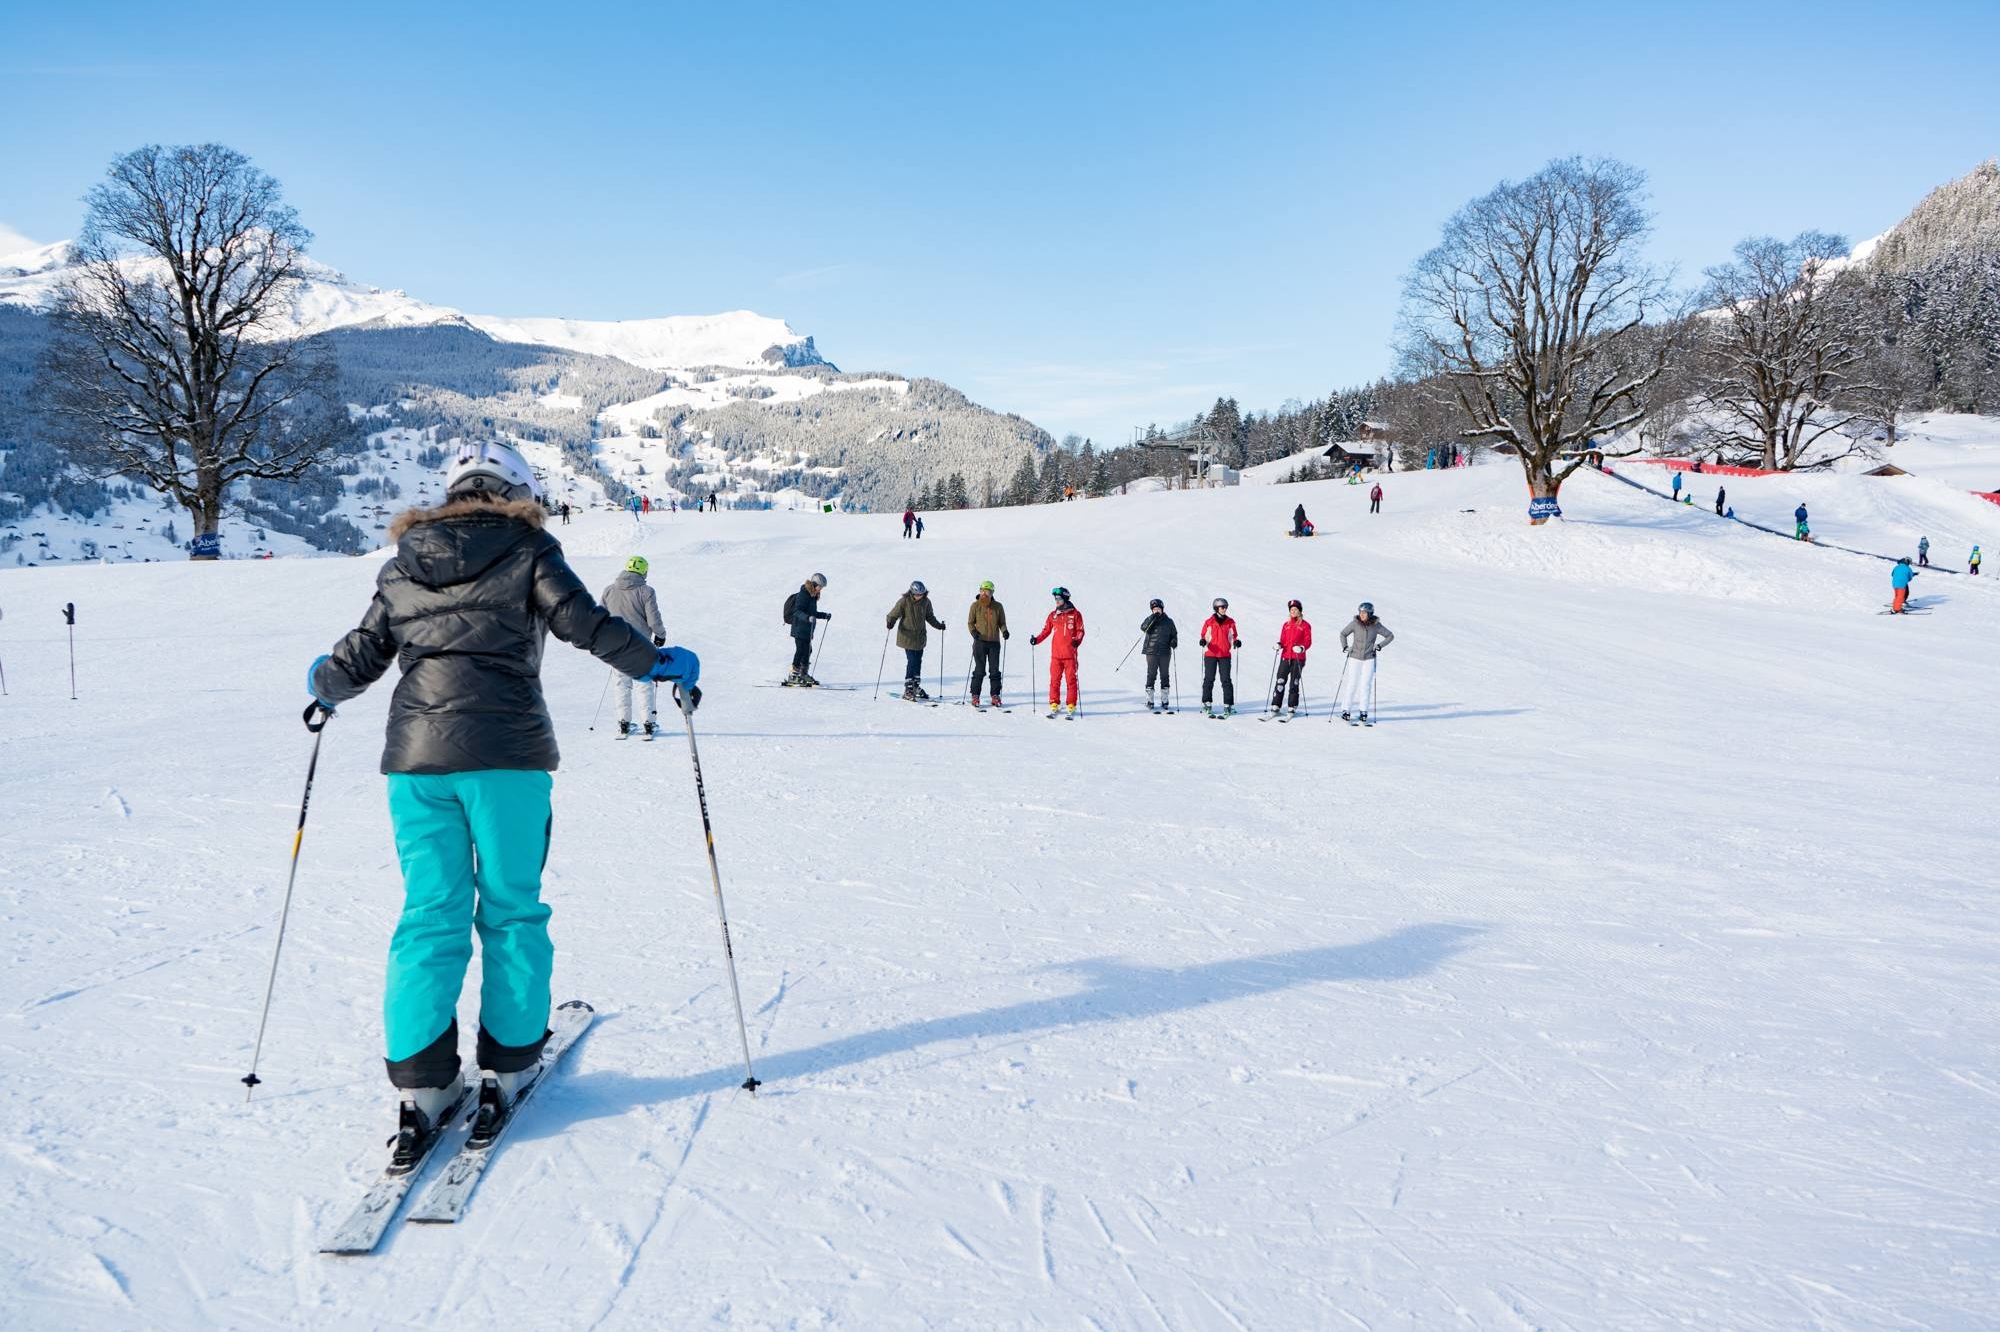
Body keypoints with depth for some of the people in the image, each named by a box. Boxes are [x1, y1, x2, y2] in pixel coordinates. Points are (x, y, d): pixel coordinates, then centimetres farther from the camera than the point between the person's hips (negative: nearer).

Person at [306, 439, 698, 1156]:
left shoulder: (403, 562, 14)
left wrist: (323, 685, 36)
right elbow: (586, 624, -5)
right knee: (510, 909, 9)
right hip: (506, 754, -3)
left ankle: (420, 1086, 4)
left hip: (416, 755, 3)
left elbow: (360, 657, 14)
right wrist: (660, 664, 8)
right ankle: (506, 1067, 14)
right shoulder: (528, 549, 3)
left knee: (430, 914, 7)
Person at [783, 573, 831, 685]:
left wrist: (824, 615, 22)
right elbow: (797, 611, -25)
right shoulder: (803, 595, -16)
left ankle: (803, 674, 24)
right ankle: (793, 676, -6)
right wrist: (807, 618, -39)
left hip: (807, 630, 9)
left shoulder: (813, 596, 14)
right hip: (800, 629, -9)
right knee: (801, 650, -10)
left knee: (807, 651, 13)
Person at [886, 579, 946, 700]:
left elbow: (929, 616, 16)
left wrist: (938, 625, 8)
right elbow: (894, 614, -10)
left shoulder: (926, 602, 1)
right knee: (911, 661, -11)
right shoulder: (904, 601, -12)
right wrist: (890, 623, -27)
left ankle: (916, 686, 25)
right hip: (907, 636, -5)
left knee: (918, 662, 11)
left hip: (920, 637, 5)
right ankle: (908, 690, -7)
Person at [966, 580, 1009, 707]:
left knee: (995, 670, 4)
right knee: (979, 670, -2)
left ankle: (995, 695, 12)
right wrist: (973, 631, -13)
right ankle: (975, 695, 6)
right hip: (980, 641, -2)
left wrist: (1004, 631, -8)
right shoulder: (975, 605, 2)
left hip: (994, 642, 2)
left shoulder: (998, 606, 6)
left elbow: (1002, 622, 12)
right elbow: (970, 622, 6)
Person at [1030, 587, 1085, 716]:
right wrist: (1037, 639, -1)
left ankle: (1071, 707, 4)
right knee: (1054, 680, 2)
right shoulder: (1053, 615, 11)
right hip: (1056, 654, 3)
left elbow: (1080, 631, 1)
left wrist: (1077, 641, -18)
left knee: (1071, 680, -1)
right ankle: (1054, 705, 8)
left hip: (1070, 654, -3)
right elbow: (1046, 631, 14)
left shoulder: (1075, 614, 2)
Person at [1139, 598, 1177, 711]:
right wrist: (1152, 618, -21)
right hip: (1151, 652, -2)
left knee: (1164, 675, 6)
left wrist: (1174, 641, -6)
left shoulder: (1168, 622, 9)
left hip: (1165, 652, 2)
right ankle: (1149, 700, 1)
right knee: (1151, 675, -3)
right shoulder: (1150, 620, 6)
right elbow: (1143, 628, -12)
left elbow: (1174, 634, 15)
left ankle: (1164, 700, 13)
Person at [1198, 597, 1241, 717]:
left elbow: (1234, 636, 12)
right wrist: (1203, 641, -16)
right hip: (1210, 654, -1)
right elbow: (1204, 635, 6)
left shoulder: (1230, 622, 7)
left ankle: (1228, 705, 0)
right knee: (1209, 679, 1)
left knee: (1226, 680, -3)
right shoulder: (1209, 622, 3)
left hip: (1225, 655, 1)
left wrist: (1237, 642, -10)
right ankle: (1207, 704, 7)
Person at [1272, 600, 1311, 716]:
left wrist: (1302, 648, -19)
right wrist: (1279, 645, -6)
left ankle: (1292, 707, 8)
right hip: (1285, 657, 3)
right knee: (1280, 681, -3)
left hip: (1298, 658, -3)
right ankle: (1275, 706, -1)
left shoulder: (1305, 626, 2)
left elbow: (1308, 641, -1)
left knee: (1294, 683, 1)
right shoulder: (1286, 625, 14)